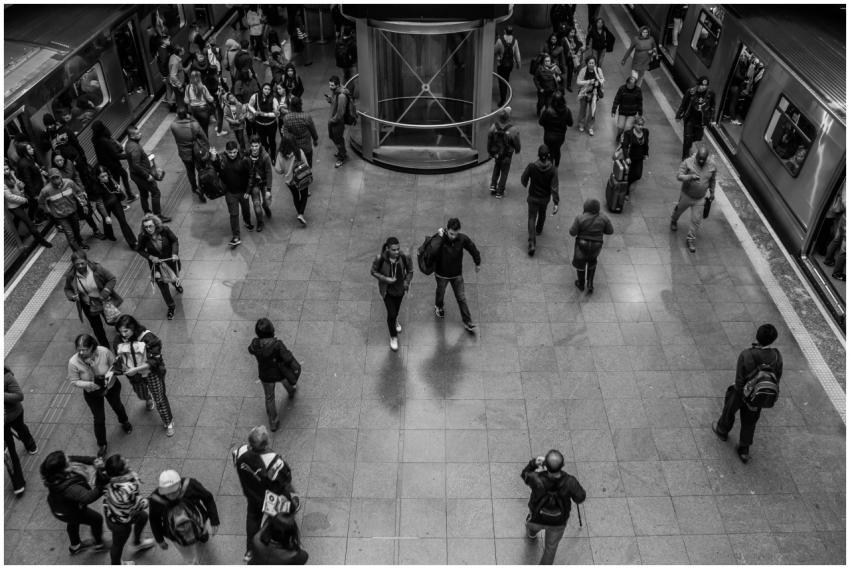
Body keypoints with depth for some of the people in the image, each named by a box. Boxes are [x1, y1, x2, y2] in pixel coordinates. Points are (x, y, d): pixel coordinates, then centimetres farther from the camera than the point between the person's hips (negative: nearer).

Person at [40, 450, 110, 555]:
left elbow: (76, 459, -19)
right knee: (97, 519, 18)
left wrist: (93, 461, -33)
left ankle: (75, 546, 65)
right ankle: (99, 544, 47)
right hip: (67, 513, -7)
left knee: (73, 523, 35)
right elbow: (88, 498, -55)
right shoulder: (67, 487, -49)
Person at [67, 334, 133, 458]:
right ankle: (101, 445, 37)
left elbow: (115, 363, -13)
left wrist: (110, 373, -33)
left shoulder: (104, 351, -33)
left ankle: (124, 422, 65)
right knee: (99, 419, 10)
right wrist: (89, 384, -34)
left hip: (111, 386, 1)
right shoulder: (73, 362, -31)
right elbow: (74, 381, -17)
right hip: (92, 393, -1)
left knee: (117, 406, 30)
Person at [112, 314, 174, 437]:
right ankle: (148, 400, 69)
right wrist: (111, 371, -23)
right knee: (141, 395, 30)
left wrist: (136, 369, -31)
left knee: (160, 399, 8)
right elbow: (118, 359, -4)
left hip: (152, 373, -5)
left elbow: (155, 360, -25)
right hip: (134, 376, 5)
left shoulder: (147, 337, -28)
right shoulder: (119, 340, -14)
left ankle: (168, 422, 33)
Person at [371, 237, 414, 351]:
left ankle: (395, 320, 67)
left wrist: (407, 282, -26)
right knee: (391, 313, 2)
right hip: (387, 289, -2)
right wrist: (385, 279, -27)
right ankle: (393, 337, 30)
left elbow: (410, 271, -10)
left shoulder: (405, 257, -28)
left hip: (400, 288, 2)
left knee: (396, 308, 29)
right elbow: (374, 271, -13)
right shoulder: (380, 258, -31)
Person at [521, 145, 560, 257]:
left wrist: (525, 184, 16)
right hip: (545, 198, 2)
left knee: (532, 219, 7)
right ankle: (539, 229, 57)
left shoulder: (531, 167, -24)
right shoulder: (552, 169, -22)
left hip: (533, 197, -2)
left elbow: (523, 179, -8)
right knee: (542, 213, 31)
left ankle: (532, 243, -8)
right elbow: (554, 187, -21)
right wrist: (556, 203, -17)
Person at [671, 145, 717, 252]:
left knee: (696, 220, 3)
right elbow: (679, 176, -23)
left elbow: (713, 180, 5)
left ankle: (691, 239, 21)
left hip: (700, 199, 1)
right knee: (678, 211, 24)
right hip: (686, 195, -1)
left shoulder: (712, 165, -11)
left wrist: (712, 192, 14)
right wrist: (691, 177, -41)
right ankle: (674, 221, 58)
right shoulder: (688, 162, -20)